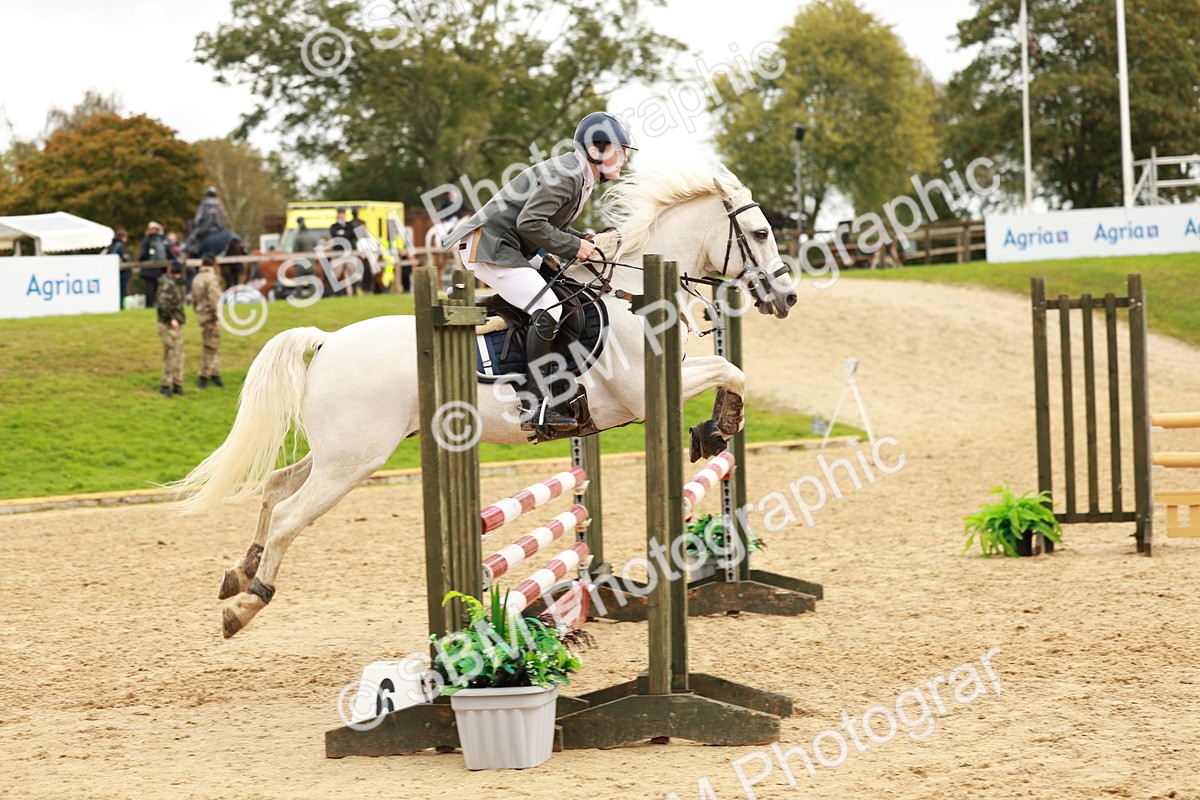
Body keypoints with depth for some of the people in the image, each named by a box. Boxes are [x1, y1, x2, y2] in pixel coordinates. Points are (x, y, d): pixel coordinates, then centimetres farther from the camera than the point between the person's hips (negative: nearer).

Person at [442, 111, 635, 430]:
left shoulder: (582, 177, 14)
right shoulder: (565, 175, -18)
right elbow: (529, 222, -25)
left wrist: (582, 239, 6)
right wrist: (573, 247, -17)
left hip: (504, 248, 11)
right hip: (489, 245, -11)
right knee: (546, 309, -21)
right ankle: (535, 407, -23)